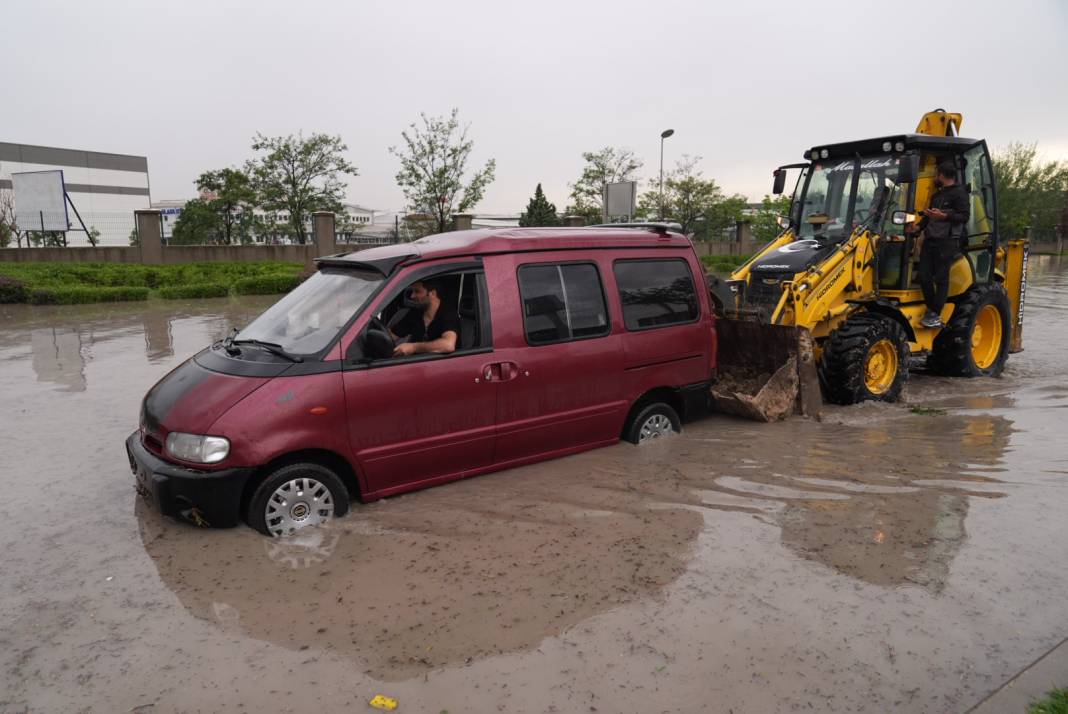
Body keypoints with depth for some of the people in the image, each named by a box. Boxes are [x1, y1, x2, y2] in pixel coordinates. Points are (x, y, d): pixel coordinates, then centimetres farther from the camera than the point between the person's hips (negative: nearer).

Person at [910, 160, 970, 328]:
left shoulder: (959, 193, -1)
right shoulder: (937, 195, 26)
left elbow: (964, 217, -10)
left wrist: (943, 216, -23)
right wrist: (918, 226, 16)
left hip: (947, 241, -8)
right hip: (930, 240, 8)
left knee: (941, 279, -7)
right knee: (924, 277, 2)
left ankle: (936, 316, -6)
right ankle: (931, 310, 14)